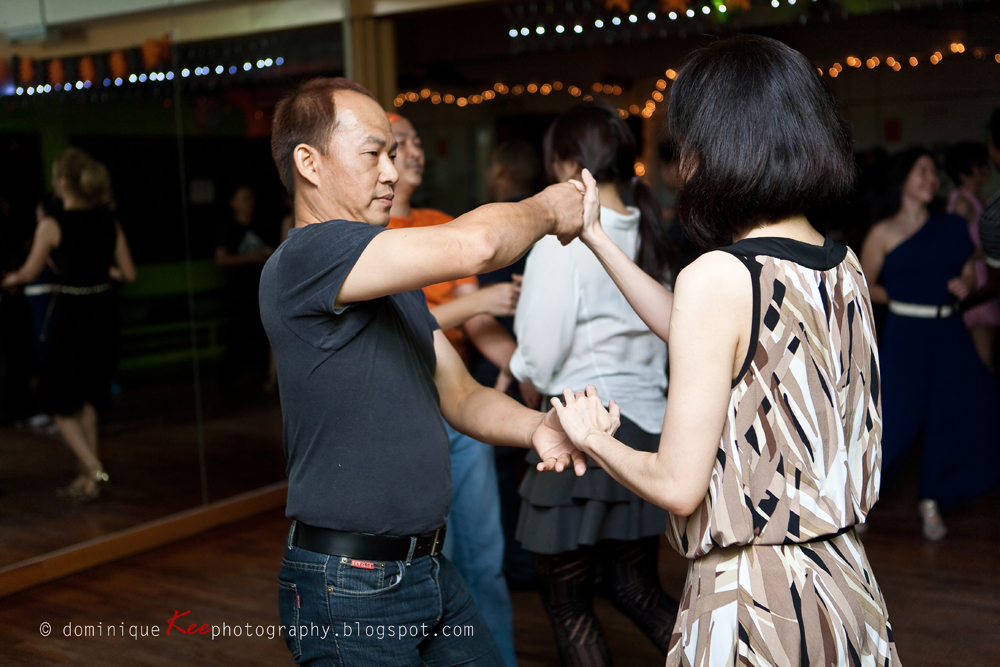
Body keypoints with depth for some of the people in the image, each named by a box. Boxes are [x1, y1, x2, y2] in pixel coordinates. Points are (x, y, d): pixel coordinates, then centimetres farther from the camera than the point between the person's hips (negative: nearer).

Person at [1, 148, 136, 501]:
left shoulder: (52, 226, -13)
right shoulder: (109, 222, 0)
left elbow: (28, 273, 0)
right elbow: (129, 273, 2)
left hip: (70, 314, -5)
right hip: (104, 312, 5)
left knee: (61, 404, 8)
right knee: (88, 398, 19)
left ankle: (94, 469, -5)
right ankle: (89, 473, 22)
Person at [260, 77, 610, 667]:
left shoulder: (394, 279, 13)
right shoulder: (304, 259, -20)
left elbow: (461, 396, 10)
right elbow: (474, 245, -32)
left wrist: (537, 427, -11)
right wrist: (547, 209, -10)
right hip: (350, 590, -8)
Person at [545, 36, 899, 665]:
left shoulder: (718, 276, -22)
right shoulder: (845, 266, 1)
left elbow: (679, 486, -20)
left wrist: (593, 437, -1)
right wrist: (597, 239, 21)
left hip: (751, 601, -7)